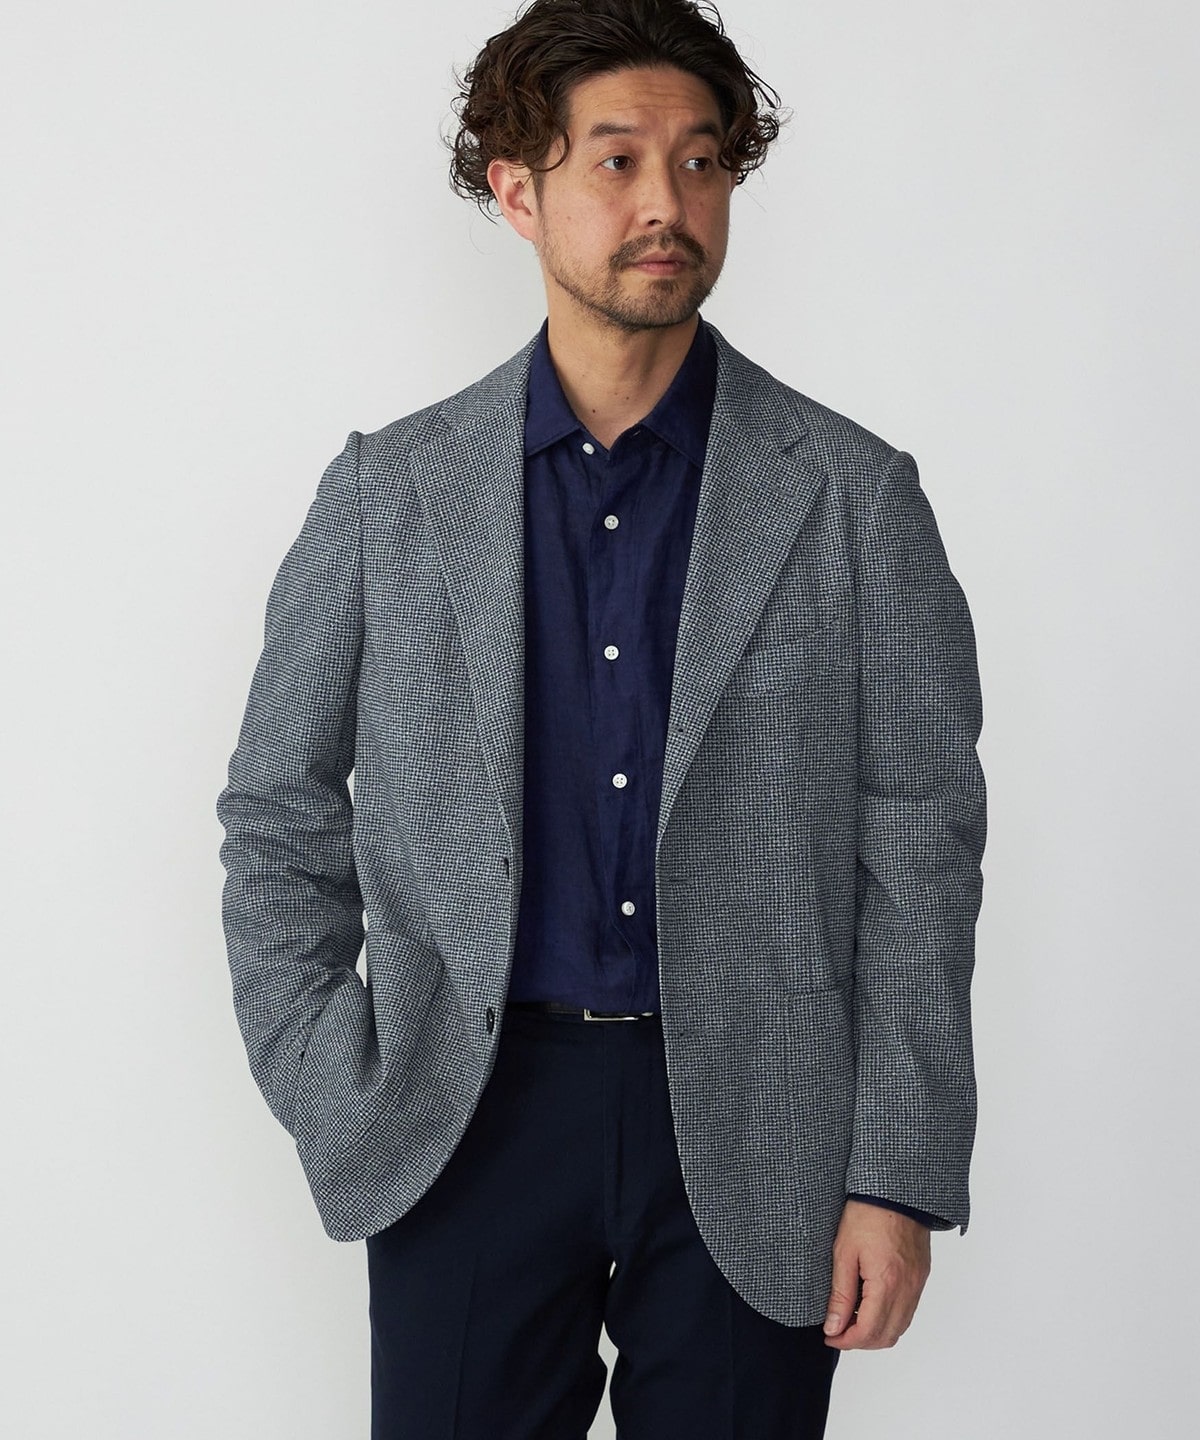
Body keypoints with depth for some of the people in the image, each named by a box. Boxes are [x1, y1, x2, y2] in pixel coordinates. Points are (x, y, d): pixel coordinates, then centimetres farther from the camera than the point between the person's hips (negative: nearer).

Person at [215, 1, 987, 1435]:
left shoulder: (854, 497, -1)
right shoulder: (388, 492, 2)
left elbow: (920, 849, -1)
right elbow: (276, 809, 9)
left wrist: (902, 1177, -5)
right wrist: (333, 1100, 0)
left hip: (753, 1121, 0)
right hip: (472, 1117, 1)